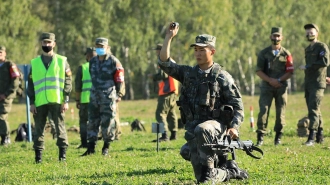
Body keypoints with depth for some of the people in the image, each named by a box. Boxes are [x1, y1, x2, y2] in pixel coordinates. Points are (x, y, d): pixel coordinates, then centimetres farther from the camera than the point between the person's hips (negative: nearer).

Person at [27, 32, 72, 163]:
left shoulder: (62, 61, 7)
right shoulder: (34, 63, 11)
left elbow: (67, 82, 3)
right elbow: (30, 84, 11)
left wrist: (66, 101, -5)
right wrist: (31, 103, 3)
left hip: (57, 102, -2)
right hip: (39, 102, 2)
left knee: (60, 128, -1)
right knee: (38, 129, 2)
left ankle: (63, 154, 4)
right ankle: (38, 156, 7)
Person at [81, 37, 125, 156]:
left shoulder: (113, 62, -5)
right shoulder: (93, 62, 13)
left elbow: (120, 79, -5)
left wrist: (119, 94, -9)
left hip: (108, 96, -5)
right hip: (94, 96, 5)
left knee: (107, 122, -3)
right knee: (92, 121, 4)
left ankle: (106, 147, 7)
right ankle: (91, 147, 8)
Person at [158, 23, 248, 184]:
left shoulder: (222, 77, -2)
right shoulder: (188, 73, 11)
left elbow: (237, 105, -3)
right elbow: (164, 62, 1)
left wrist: (234, 127, -19)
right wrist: (169, 37, -5)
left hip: (215, 124, -5)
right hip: (193, 127, 5)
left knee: (201, 130, -43)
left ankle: (209, 168, -29)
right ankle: (230, 171, 25)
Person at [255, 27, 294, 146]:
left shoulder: (286, 54, 7)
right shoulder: (264, 53, 7)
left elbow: (290, 72, 3)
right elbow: (259, 71, 2)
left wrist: (279, 80, -12)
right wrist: (270, 80, -12)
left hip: (281, 86, 1)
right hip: (266, 86, -1)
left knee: (281, 112, 0)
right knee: (263, 110, -12)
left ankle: (278, 137, 8)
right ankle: (260, 137, -13)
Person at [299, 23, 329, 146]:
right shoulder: (307, 49, 19)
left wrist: (307, 67, -18)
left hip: (317, 84, -8)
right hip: (308, 84, 8)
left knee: (313, 109, -16)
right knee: (314, 111, 9)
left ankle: (311, 137, -21)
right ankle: (320, 137, 14)